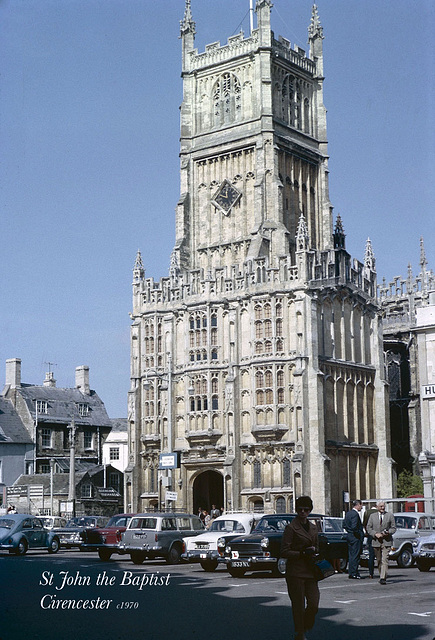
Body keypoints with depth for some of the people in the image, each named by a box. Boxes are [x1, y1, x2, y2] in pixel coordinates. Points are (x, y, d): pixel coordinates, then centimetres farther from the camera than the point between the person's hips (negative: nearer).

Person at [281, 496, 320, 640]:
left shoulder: (313, 528, 14)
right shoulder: (291, 528, -6)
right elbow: (284, 552, -8)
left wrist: (313, 550, 1)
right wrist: (302, 554, -18)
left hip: (310, 571, 5)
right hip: (295, 572, -5)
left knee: (314, 605, 0)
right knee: (298, 606, -1)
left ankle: (305, 628, 25)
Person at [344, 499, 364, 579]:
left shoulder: (348, 513, 12)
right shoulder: (355, 514, -18)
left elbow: (345, 525, 17)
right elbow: (354, 527, -25)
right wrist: (358, 534, -12)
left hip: (349, 536, 9)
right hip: (356, 538, -9)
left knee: (351, 555, 13)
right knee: (355, 556, -5)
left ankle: (351, 573, 17)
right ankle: (354, 574, -3)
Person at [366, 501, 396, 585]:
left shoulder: (390, 515, 7)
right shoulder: (372, 516, 10)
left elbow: (393, 528, 7)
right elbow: (368, 528, 6)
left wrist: (388, 532, -13)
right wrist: (375, 534, -10)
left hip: (386, 541, -2)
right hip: (376, 541, 2)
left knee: (384, 560, -13)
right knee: (379, 561, 9)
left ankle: (383, 578, -17)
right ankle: (381, 576, 25)